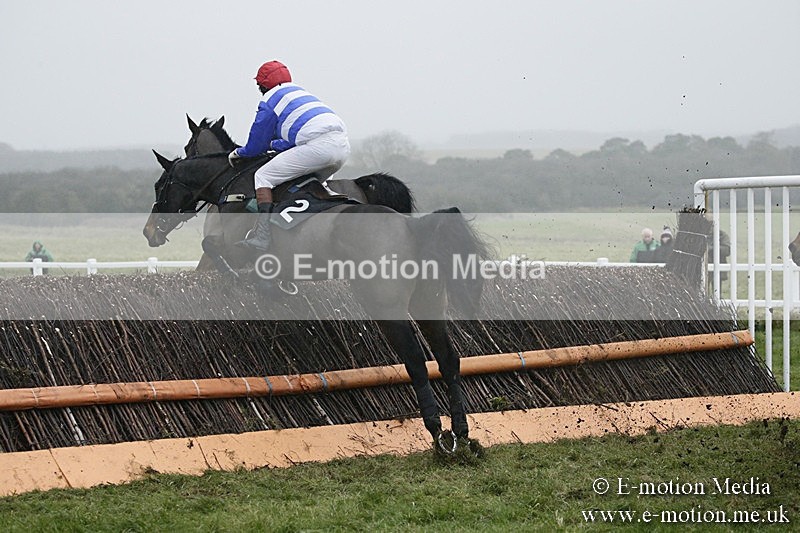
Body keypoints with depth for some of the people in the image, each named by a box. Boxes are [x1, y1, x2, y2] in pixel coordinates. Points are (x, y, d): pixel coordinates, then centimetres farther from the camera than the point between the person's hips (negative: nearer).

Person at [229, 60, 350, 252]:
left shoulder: (269, 100, 12)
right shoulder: (301, 92, 35)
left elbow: (256, 146, 18)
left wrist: (239, 152, 37)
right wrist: (273, 144, 45)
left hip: (319, 145, -8)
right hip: (343, 144, 8)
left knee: (264, 176, -1)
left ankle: (261, 237, -12)